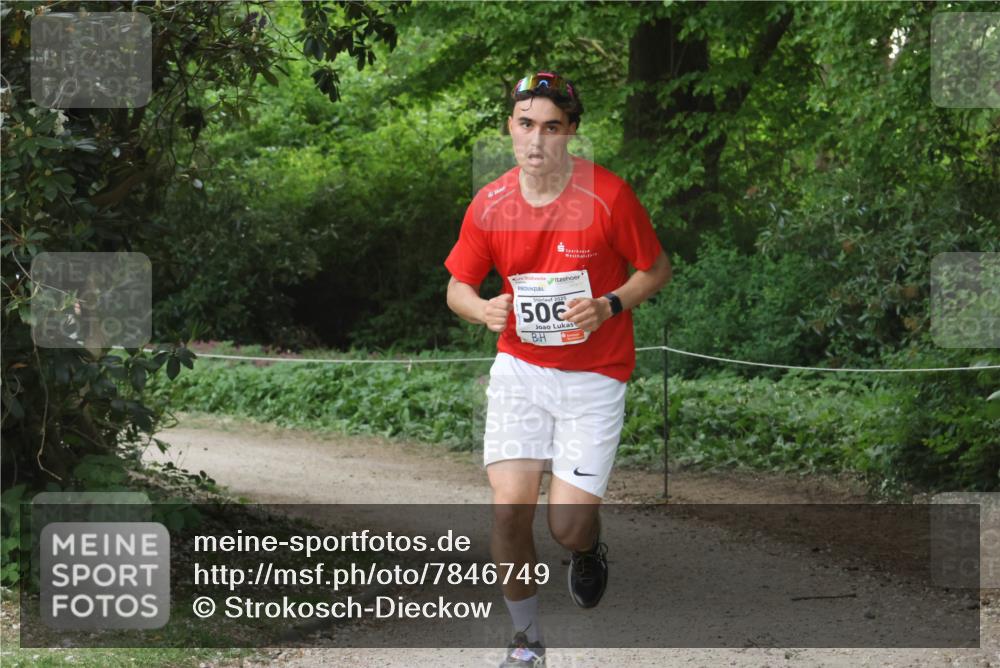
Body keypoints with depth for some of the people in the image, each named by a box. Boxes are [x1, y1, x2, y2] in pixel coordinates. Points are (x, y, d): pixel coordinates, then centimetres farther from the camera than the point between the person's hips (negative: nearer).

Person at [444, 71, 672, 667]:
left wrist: (608, 306, -19)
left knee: (568, 526, -11)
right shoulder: (490, 205, -4)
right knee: (510, 506, -10)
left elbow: (657, 270, -1)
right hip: (520, 367, 2)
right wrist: (485, 309, -15)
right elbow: (458, 286, 8)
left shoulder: (609, 196, -13)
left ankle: (589, 548, 29)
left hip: (594, 376, -2)